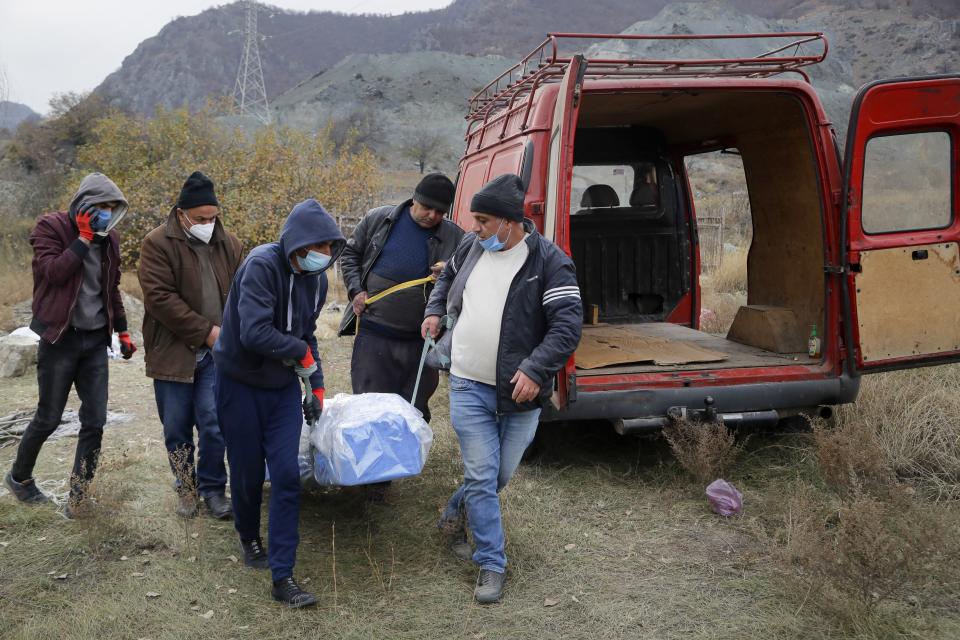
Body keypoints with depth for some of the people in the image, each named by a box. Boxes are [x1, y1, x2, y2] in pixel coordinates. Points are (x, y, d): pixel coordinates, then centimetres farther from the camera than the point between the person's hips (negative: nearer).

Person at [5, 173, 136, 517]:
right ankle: (19, 477, 30)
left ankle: (79, 493, 11)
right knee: (48, 417, 4)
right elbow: (52, 272, -21)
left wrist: (122, 330, 18)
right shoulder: (50, 227, -6)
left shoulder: (109, 237, 9)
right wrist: (84, 238, -19)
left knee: (95, 421, 0)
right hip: (60, 337, -5)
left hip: (96, 339, 5)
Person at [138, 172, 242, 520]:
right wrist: (205, 331, -16)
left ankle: (212, 488, 15)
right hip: (173, 351, -2)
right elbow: (159, 298, -15)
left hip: (216, 352, 2)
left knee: (214, 424, -2)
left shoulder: (229, 244, 5)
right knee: (177, 429, 8)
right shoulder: (158, 243, -8)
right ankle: (186, 488, 26)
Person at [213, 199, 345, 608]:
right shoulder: (262, 266, -22)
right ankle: (249, 538, 40)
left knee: (287, 476, -4)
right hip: (239, 384, -5)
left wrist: (316, 386, 11)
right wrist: (302, 353, -17)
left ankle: (282, 576, 4)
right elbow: (254, 332, -31)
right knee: (248, 473, 8)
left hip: (283, 387, 5)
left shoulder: (315, 279, 1)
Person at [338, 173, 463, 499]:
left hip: (420, 339, 1)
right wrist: (356, 290, -1)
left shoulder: (454, 237, 0)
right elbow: (350, 253, 13)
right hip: (373, 333, 0)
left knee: (414, 407, 10)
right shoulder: (378, 220, 1)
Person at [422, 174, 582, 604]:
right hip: (469, 386, 2)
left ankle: (454, 515, 43)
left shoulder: (549, 260, -12)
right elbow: (448, 276, 27)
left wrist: (535, 369, -24)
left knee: (501, 476, 13)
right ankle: (491, 565, 13)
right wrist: (435, 309, 13)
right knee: (481, 476, -1)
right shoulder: (471, 247, 3)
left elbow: (568, 324, -16)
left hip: (520, 391, -2)